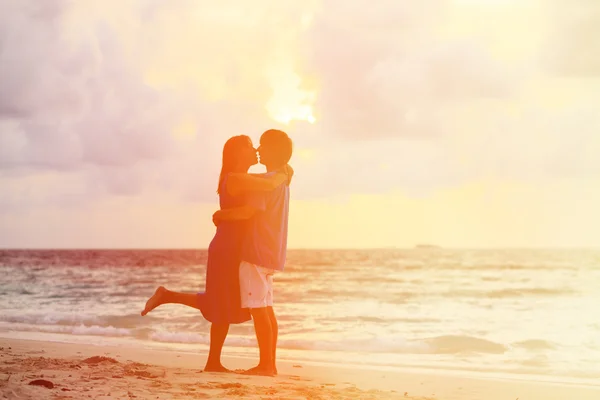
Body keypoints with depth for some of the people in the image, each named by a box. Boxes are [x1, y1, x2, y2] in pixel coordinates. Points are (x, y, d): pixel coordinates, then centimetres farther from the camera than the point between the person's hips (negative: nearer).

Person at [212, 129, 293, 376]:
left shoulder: (266, 181, -14)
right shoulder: (281, 182, 16)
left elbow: (247, 211, -25)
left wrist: (221, 215, -9)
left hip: (257, 254, -10)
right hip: (270, 254, 10)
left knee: (258, 309, -8)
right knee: (266, 309, 11)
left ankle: (265, 365, -7)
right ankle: (270, 363, 13)